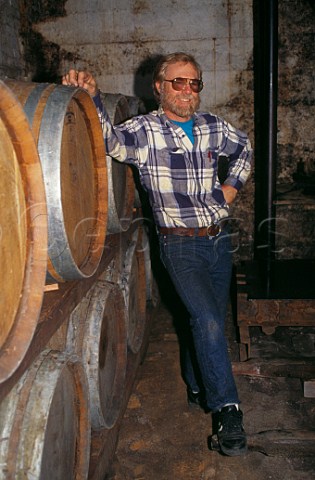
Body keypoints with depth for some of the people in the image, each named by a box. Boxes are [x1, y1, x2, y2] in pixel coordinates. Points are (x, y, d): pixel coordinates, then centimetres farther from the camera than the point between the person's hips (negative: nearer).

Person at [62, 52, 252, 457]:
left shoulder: (213, 127, 6)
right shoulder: (144, 130, -9)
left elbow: (243, 147, 25)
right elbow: (109, 140, -29)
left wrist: (232, 185, 12)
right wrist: (91, 98, -44)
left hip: (219, 239, 5)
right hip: (180, 244, -5)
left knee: (212, 321, 15)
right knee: (207, 320, -14)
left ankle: (198, 388, 37)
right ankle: (226, 409, 1)